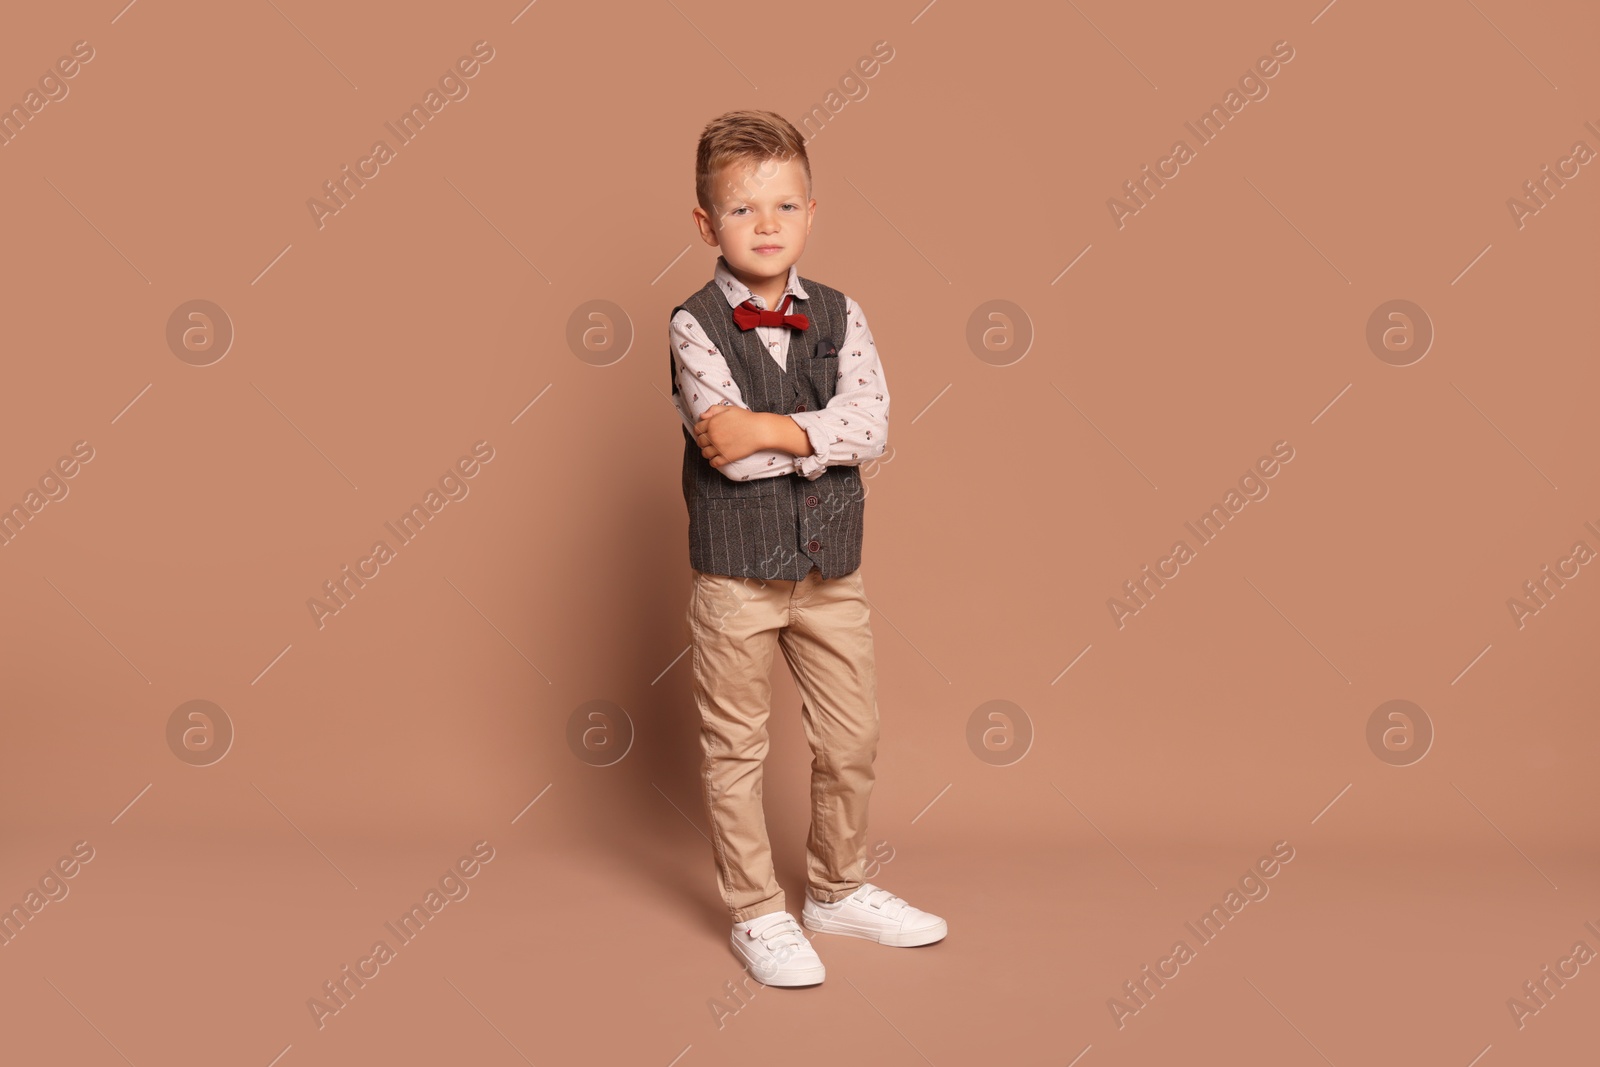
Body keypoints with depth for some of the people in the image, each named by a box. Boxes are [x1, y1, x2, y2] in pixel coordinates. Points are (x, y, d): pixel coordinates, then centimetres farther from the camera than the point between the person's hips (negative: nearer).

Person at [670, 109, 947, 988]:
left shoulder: (839, 316, 2)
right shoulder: (694, 325, -10)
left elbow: (872, 427, -13)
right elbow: (731, 450, -22)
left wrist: (771, 428, -21)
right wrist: (822, 433, -15)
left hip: (832, 568, 4)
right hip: (736, 575, -4)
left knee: (852, 741, 14)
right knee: (736, 750, 9)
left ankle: (837, 890, 35)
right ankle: (756, 914, 26)